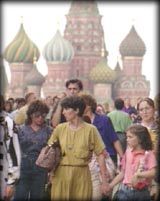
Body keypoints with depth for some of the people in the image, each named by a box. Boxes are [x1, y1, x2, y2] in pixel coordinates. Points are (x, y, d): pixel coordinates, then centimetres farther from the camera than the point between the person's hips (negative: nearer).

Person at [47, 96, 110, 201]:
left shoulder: (90, 130, -2)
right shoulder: (60, 128, 4)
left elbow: (100, 155, -2)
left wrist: (104, 180, -5)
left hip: (82, 175, -2)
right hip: (61, 175, 2)